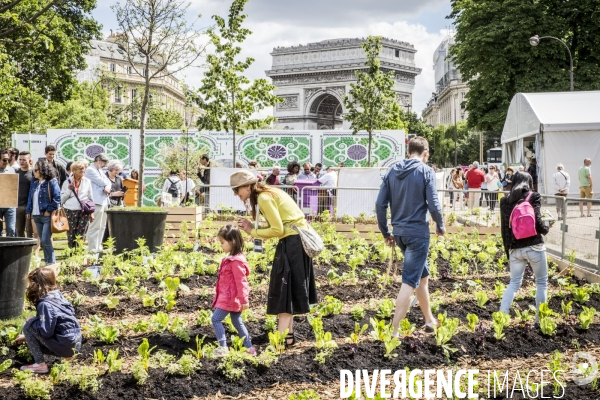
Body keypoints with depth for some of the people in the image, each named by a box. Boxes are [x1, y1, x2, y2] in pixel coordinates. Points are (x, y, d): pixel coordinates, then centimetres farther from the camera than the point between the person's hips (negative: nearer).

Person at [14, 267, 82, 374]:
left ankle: (40, 364, -4)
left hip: (65, 346, -9)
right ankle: (67, 354, 11)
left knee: (28, 326, -4)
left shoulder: (45, 304, -18)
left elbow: (45, 331, -22)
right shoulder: (57, 296, 9)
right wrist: (27, 337, 29)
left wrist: (32, 321, -4)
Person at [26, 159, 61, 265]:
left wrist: (49, 210, -15)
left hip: (47, 216, -7)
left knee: (46, 240, -12)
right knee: (42, 241, 10)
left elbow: (57, 198, -11)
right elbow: (30, 198, 18)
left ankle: (51, 262, -3)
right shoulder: (34, 184, 15)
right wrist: (28, 211, 9)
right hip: (36, 216, 7)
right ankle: (47, 262, 18)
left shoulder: (51, 183, -7)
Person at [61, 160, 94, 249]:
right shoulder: (67, 182, 6)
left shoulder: (87, 182, 8)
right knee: (71, 236, 2)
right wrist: (68, 190, -8)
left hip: (84, 211, 0)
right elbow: (62, 199, 7)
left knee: (81, 236, -3)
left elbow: (91, 197, 13)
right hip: (70, 211, 0)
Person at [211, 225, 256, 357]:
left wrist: (244, 300, -20)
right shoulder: (232, 258, 10)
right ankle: (249, 347, 18)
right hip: (231, 297, 10)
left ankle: (223, 347, -5)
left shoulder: (236, 261, -21)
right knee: (237, 322, 14)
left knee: (216, 319, -7)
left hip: (231, 298, -10)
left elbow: (240, 281, -21)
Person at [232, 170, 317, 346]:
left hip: (293, 241, -10)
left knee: (284, 287, -6)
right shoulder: (268, 193, 14)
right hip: (297, 239, 10)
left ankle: (283, 336, -5)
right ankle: (288, 333, 17)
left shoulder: (264, 198, -15)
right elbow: (278, 226, 10)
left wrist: (252, 231, -8)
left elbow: (277, 230, -18)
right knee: (288, 286, 13)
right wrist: (252, 227, 1)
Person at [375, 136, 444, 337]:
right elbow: (433, 205, -12)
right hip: (418, 232, -6)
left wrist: (386, 232, 14)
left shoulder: (392, 171, 6)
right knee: (410, 281, -4)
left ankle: (430, 320, 34)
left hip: (399, 232, 6)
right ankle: (395, 331, -9)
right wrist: (440, 227, 6)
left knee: (423, 275, 22)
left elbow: (380, 204, 4)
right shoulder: (426, 171, -8)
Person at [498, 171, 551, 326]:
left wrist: (508, 251, 15)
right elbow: (536, 221, -13)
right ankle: (539, 319, 15)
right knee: (542, 283, 13)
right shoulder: (534, 196, -2)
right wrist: (546, 229, 10)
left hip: (515, 249, 3)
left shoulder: (505, 200, 8)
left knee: (514, 283, 13)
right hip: (534, 247, -3)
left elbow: (504, 228, 7)